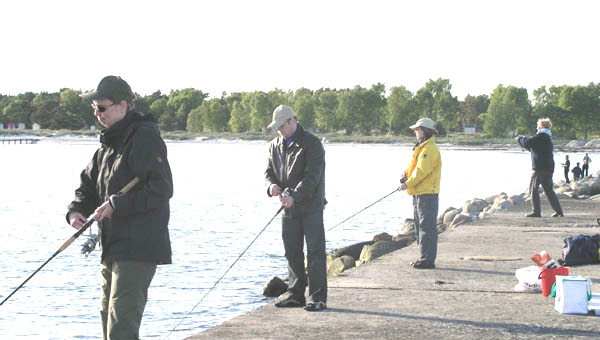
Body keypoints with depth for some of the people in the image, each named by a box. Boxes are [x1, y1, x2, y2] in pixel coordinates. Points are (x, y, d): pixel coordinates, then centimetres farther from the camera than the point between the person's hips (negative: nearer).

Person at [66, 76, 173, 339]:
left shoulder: (145, 138, -12)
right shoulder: (109, 144, 17)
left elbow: (161, 189, -20)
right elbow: (88, 186, 20)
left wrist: (117, 205, -22)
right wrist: (76, 210, -1)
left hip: (138, 249, -10)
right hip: (113, 248, 10)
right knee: (108, 315, 17)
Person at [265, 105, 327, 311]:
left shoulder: (311, 143, -10)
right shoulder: (275, 146, 11)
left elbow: (312, 176, -18)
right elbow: (269, 171, 12)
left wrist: (294, 196, -27)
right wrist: (271, 185, -12)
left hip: (310, 207, -7)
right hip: (289, 209, 7)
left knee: (315, 251, -6)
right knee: (292, 252, 11)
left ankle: (318, 297, -5)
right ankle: (295, 294, 19)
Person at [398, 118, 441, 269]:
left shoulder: (430, 149, -13)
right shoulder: (421, 148, 20)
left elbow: (422, 171, -20)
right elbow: (413, 166, 21)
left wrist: (408, 184, -19)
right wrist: (406, 174, 0)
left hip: (427, 194, -11)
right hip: (419, 194, 11)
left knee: (427, 227, -10)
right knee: (419, 228, 13)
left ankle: (428, 259, -9)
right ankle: (424, 258, 19)